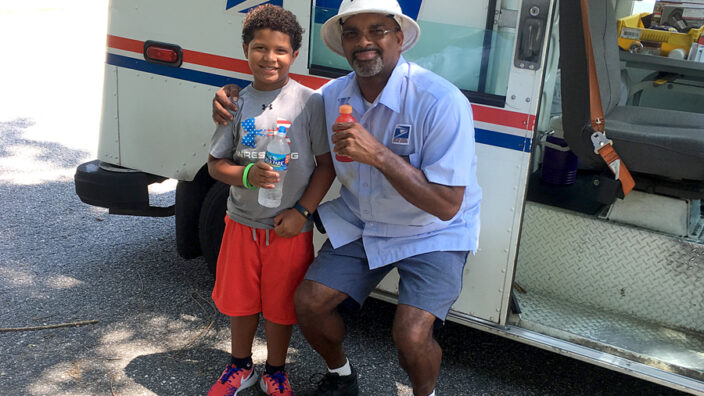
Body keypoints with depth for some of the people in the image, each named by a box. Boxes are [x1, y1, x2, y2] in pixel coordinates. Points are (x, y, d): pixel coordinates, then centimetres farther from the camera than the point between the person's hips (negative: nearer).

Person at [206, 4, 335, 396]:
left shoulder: (309, 102, -9)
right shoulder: (237, 103, -2)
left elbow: (326, 165, -6)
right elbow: (216, 164, 2)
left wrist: (301, 211, -13)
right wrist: (248, 175, -18)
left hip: (290, 227, -2)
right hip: (242, 222, 3)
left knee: (280, 306, 11)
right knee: (241, 301, 17)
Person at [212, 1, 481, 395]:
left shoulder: (441, 102, -26)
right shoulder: (334, 95, -6)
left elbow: (447, 205, -28)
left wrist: (379, 154, -36)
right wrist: (233, 94, -4)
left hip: (434, 232, -5)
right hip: (360, 223, 6)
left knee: (411, 335, -22)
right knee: (308, 302, -4)